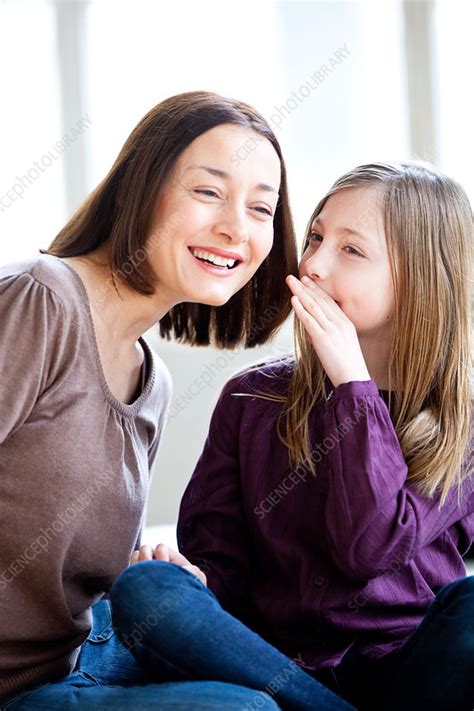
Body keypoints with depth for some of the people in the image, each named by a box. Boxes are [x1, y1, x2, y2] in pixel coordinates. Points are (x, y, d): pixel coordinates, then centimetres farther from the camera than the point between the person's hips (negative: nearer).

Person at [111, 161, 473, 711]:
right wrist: (185, 580, -20)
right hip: (277, 662, 3)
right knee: (143, 588, -25)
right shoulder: (252, 398, 7)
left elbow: (369, 549, -14)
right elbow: (215, 557, 4)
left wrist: (351, 383, -12)